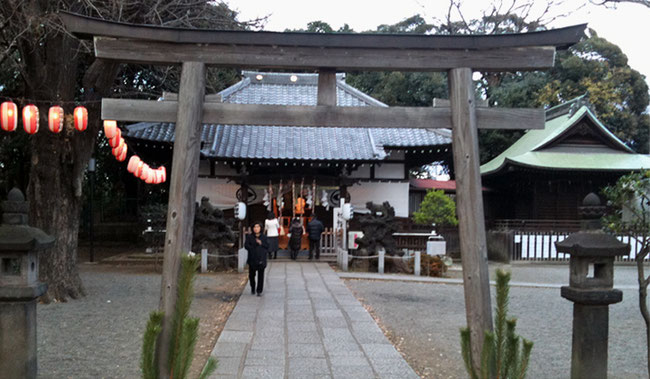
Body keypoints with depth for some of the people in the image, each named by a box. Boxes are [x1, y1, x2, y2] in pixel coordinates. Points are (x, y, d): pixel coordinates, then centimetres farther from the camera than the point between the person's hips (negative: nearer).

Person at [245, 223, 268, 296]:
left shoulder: (264, 237, 7)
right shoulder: (249, 237, 4)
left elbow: (267, 246, 3)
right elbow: (246, 245, -5)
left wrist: (261, 243, -13)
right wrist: (254, 248, -14)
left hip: (261, 259, 0)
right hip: (252, 259, 0)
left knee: (260, 275, -1)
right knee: (251, 275, 6)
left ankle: (259, 291, 6)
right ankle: (252, 289, 28)